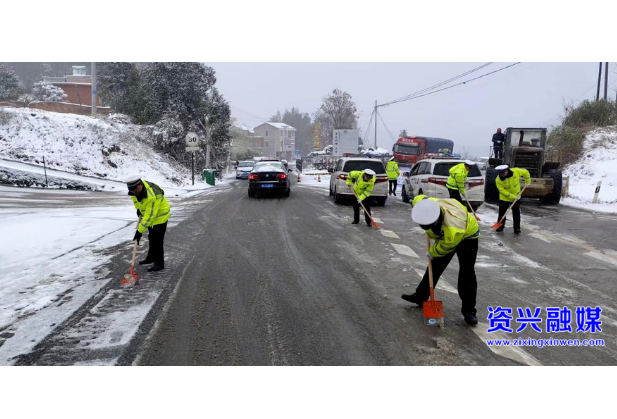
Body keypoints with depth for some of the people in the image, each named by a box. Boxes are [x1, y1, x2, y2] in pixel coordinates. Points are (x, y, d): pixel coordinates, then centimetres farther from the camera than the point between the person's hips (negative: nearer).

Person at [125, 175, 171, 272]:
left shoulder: (153, 196, -39)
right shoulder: (136, 188, -15)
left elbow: (149, 216, -35)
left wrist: (140, 231, -31)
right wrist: (138, 208, 11)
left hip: (160, 216, -9)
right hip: (147, 213, 9)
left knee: (157, 241, -6)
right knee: (151, 238, 21)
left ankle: (159, 264, 6)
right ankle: (151, 258, 38)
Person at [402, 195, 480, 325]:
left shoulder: (453, 229, -48)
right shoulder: (427, 207, -33)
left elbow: (445, 247, -28)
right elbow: (418, 199, -6)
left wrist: (432, 253, -8)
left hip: (467, 235, -6)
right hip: (444, 235, 6)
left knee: (467, 274, -12)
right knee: (435, 266, 11)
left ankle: (469, 310, -1)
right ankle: (420, 296, 23)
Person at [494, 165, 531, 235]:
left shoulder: (516, 171, -21)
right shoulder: (498, 180, -24)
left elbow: (525, 172, -1)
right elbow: (502, 190, -22)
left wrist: (527, 182, 2)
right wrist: (513, 197, -26)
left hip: (516, 197, 1)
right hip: (504, 198, -1)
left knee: (516, 214, 6)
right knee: (502, 213, 5)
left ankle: (517, 228, 15)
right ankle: (500, 226, 20)